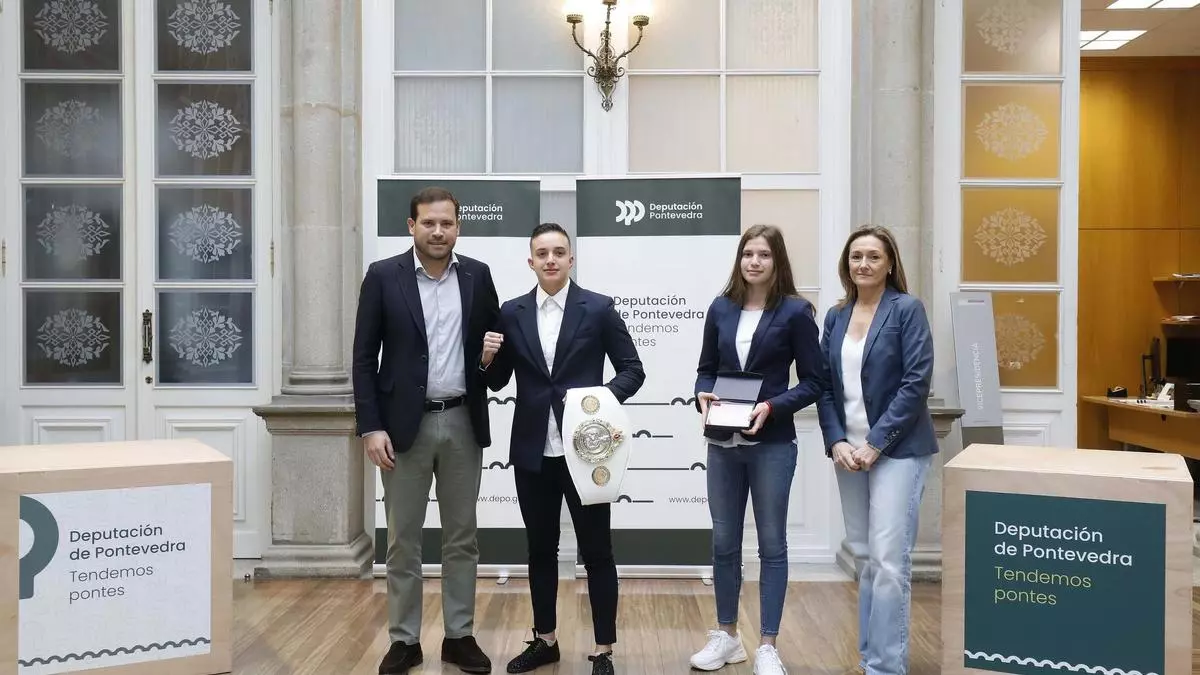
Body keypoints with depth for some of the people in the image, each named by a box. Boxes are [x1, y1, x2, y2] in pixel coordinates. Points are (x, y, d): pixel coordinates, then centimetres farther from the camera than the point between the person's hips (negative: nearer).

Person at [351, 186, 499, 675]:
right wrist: (371, 427, -11)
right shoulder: (383, 276, -3)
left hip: (463, 422, 2)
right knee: (403, 540, 6)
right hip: (404, 423, -2)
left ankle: (459, 635, 23)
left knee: (461, 537, 10)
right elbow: (364, 358, -4)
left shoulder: (477, 275, 4)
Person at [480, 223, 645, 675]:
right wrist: (487, 357, -11)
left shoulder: (599, 308, -2)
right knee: (540, 549, 14)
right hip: (532, 451, 3)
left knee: (597, 551, 4)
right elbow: (497, 382, 9)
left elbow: (632, 369, -1)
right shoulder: (511, 313, 6)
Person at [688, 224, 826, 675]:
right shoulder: (721, 309, 5)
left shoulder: (795, 312, -5)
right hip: (722, 444, 4)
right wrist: (703, 397, -10)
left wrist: (772, 407, -19)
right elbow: (706, 369, 11)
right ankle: (727, 635, 28)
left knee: (772, 543, 6)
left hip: (772, 444, -4)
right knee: (724, 542, 12)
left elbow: (813, 381, -5)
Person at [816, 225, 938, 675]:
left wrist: (876, 442, -16)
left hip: (896, 449, -5)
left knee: (888, 560, -8)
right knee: (863, 558, 11)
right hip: (848, 450, 5)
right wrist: (836, 442, -6)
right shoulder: (836, 316, 10)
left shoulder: (907, 309, -5)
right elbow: (824, 385, 8)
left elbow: (916, 382, -12)